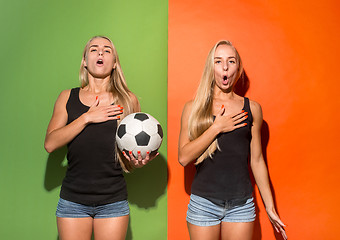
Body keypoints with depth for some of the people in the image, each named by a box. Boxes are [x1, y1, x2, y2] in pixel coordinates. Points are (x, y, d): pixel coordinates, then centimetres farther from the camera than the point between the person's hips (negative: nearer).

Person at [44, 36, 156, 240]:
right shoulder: (68, 98, 7)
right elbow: (50, 144, -4)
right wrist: (86, 118, -12)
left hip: (113, 201, 0)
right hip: (73, 200, 1)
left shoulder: (128, 100, 5)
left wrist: (140, 161, -10)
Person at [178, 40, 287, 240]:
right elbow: (184, 157, -8)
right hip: (203, 203, -1)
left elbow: (257, 160, 9)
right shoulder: (193, 108, 1)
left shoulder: (252, 109, 4)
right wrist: (217, 128, -13)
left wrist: (270, 207, 10)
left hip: (241, 205, 1)